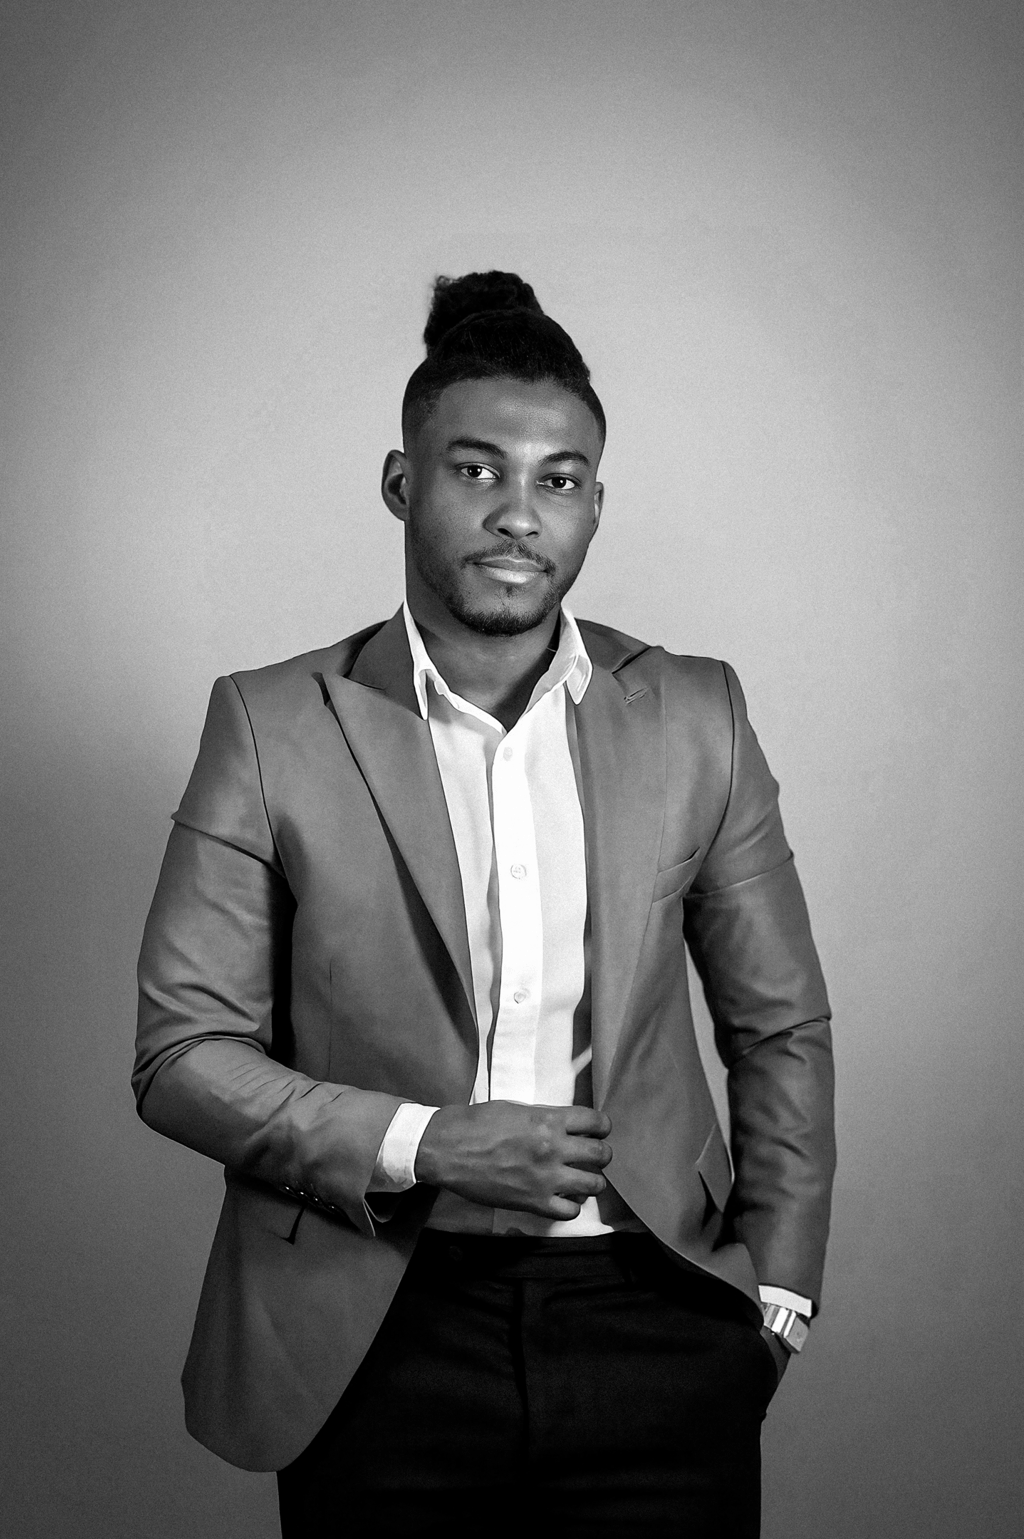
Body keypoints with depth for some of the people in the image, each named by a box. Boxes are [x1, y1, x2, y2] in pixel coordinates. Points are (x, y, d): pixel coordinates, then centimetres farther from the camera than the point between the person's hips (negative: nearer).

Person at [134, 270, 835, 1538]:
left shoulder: (694, 718, 3)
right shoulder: (273, 727, -3)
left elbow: (782, 1030, 9)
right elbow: (182, 1053, -3)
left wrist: (777, 1292, 3)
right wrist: (420, 1147, -14)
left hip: (653, 1332, 2)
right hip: (383, 1345, -1)